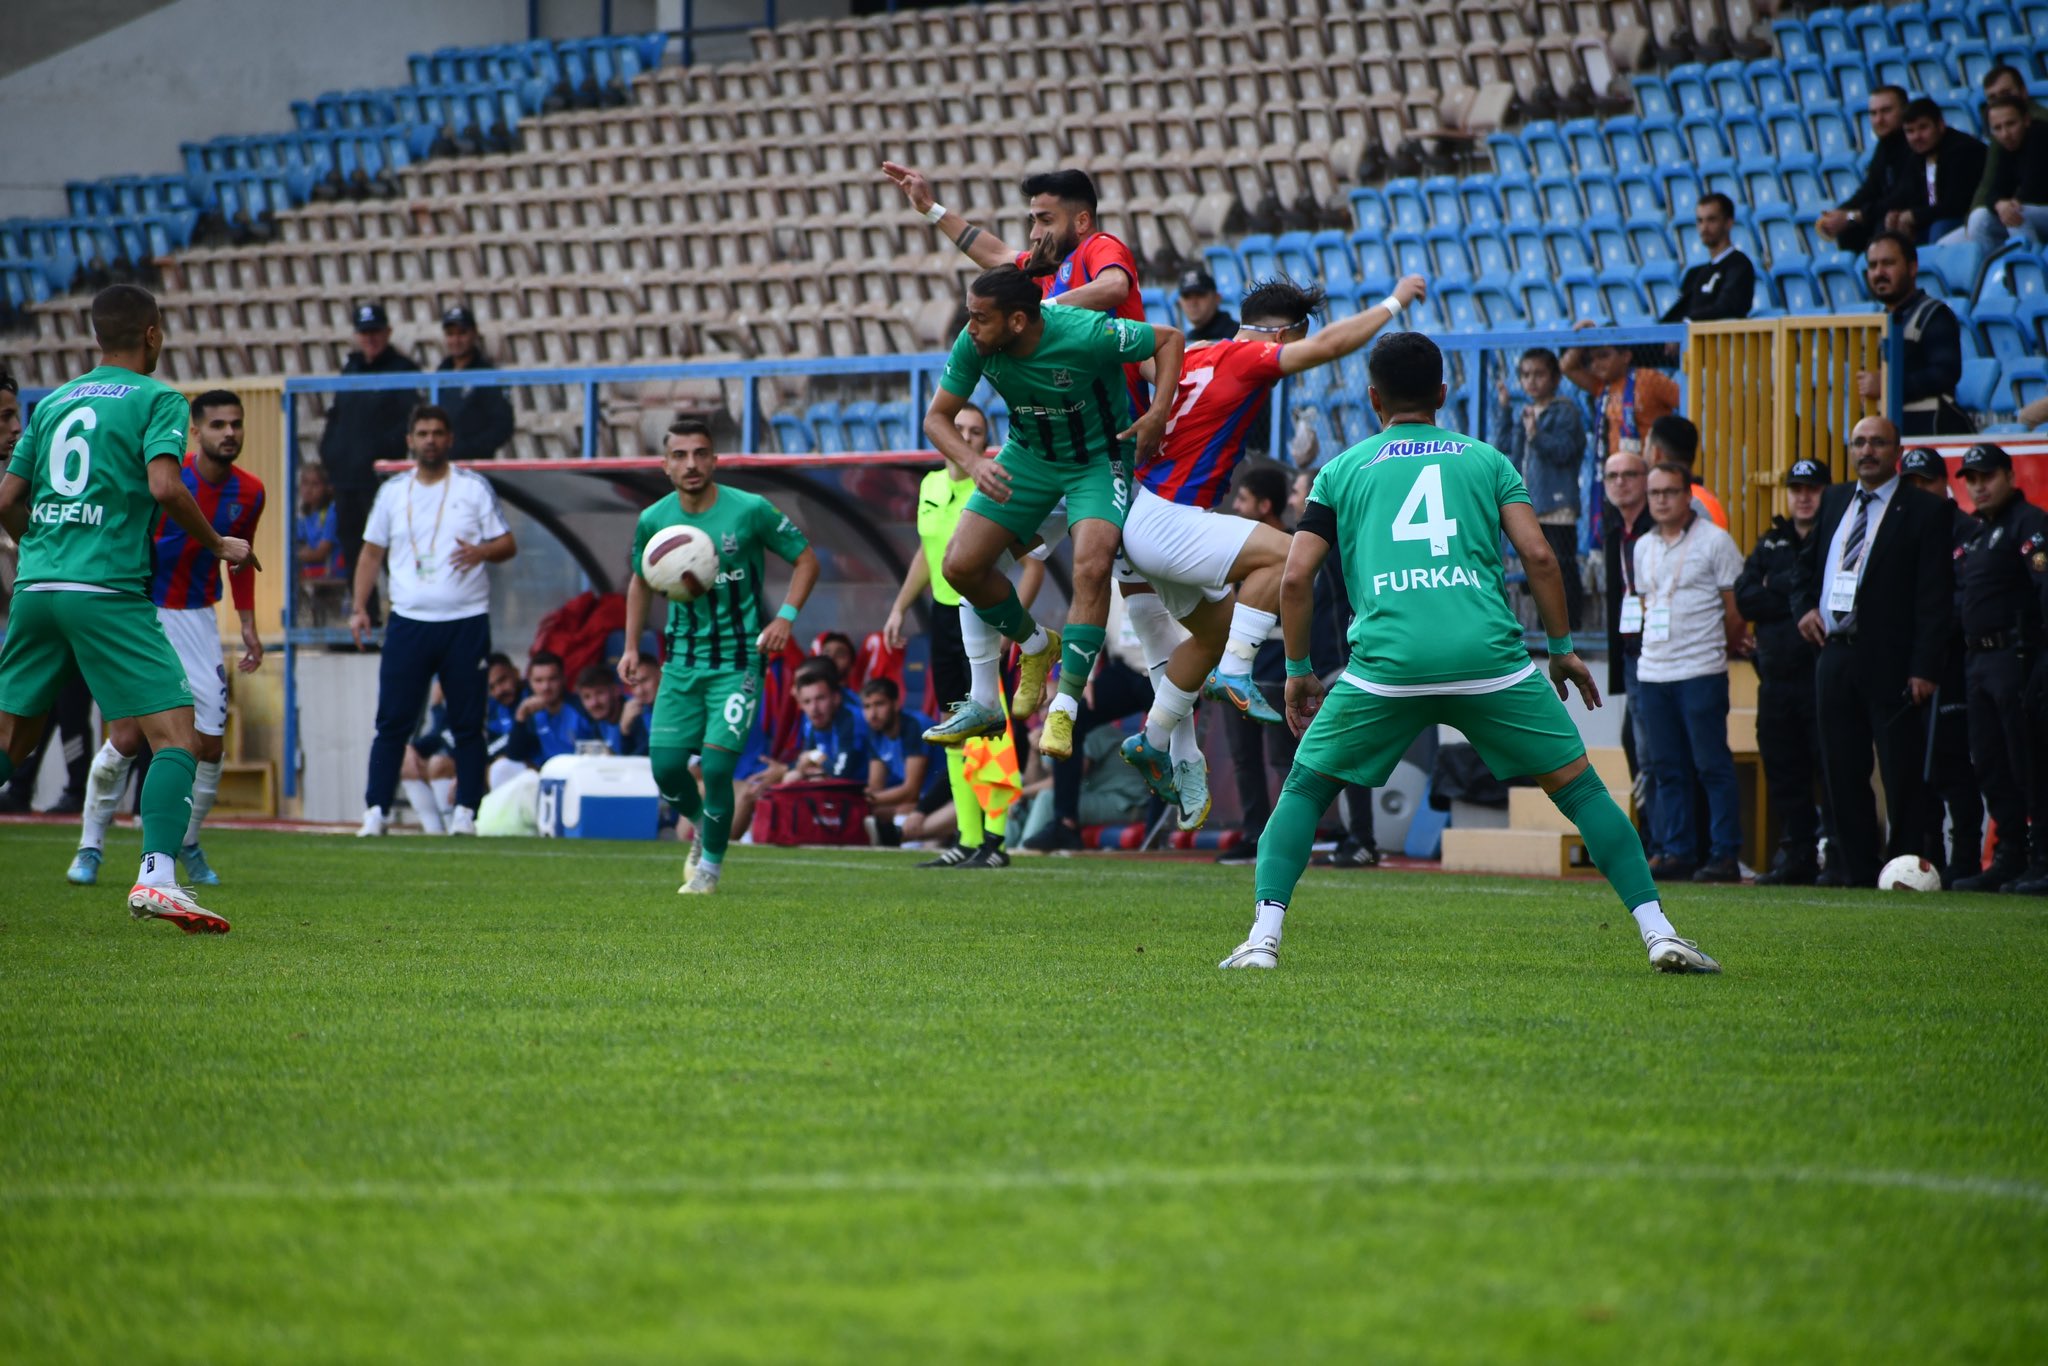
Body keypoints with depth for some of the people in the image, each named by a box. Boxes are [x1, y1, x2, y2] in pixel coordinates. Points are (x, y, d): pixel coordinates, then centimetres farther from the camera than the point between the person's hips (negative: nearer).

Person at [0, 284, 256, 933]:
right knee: (174, 731, -6)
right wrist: (218, 544, -1)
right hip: (110, 590, -6)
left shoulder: (53, 402, 18)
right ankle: (156, 876, -22)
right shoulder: (157, 399, 0)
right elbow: (164, 486, -15)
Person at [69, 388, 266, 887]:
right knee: (127, 737, -12)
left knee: (208, 744, -2)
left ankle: (188, 844, 20)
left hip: (197, 620, 4)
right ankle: (90, 847, 3)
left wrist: (247, 624, 14)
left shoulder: (249, 493, 1)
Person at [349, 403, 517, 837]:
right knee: (392, 721, -4)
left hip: (466, 622, -1)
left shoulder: (474, 487, 4)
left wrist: (482, 552, -19)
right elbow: (372, 553, 14)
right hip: (408, 622, 1)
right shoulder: (392, 491, 10)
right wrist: (359, 607, 3)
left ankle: (465, 811, 6)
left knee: (468, 723, 1)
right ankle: (376, 810, -2)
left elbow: (508, 545, 4)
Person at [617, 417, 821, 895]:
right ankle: (702, 828, 29)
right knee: (665, 765, -4)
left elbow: (806, 559, 0)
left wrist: (785, 615, -14)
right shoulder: (653, 521, -1)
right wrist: (631, 648, 10)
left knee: (716, 765, -13)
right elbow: (641, 582, 18)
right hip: (682, 660, 4)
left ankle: (711, 864, 8)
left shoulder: (750, 511, -11)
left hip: (739, 658, -4)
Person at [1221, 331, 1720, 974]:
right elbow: (1538, 554, 7)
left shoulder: (1343, 470, 19)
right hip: (1489, 656, 0)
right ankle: (1658, 932, 2)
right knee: (1580, 789, 11)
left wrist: (1298, 670, 22)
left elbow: (1297, 576, 12)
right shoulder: (1485, 460, 18)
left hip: (1387, 661, 0)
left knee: (1304, 791, 17)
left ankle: (1263, 937, 2)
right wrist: (1563, 648, 17)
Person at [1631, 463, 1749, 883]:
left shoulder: (1715, 541, -4)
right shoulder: (1644, 548, 15)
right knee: (1666, 768, 6)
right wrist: (1656, 645, 15)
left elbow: (1736, 609, -2)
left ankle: (1725, 855, -5)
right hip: (1652, 672, 6)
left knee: (1712, 765, -6)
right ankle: (1676, 852, 11)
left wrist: (1723, 648, 7)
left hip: (1701, 671, -6)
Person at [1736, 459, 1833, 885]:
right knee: (1783, 771, 6)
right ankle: (1796, 855, 11)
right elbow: (1745, 599, 5)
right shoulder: (1770, 544, 18)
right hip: (1777, 675, 6)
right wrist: (1799, 598, -7)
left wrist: (1778, 589, -8)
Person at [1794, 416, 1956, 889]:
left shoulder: (1925, 512, -3)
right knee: (1842, 774, 6)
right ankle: (1859, 873, 12)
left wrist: (1925, 668, -15)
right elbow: (1808, 562, 27)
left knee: (1902, 777, -3)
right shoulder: (1834, 501, 15)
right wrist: (1806, 606, 5)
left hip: (1891, 665, -6)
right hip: (1836, 655, 6)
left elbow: (1936, 598, -8)